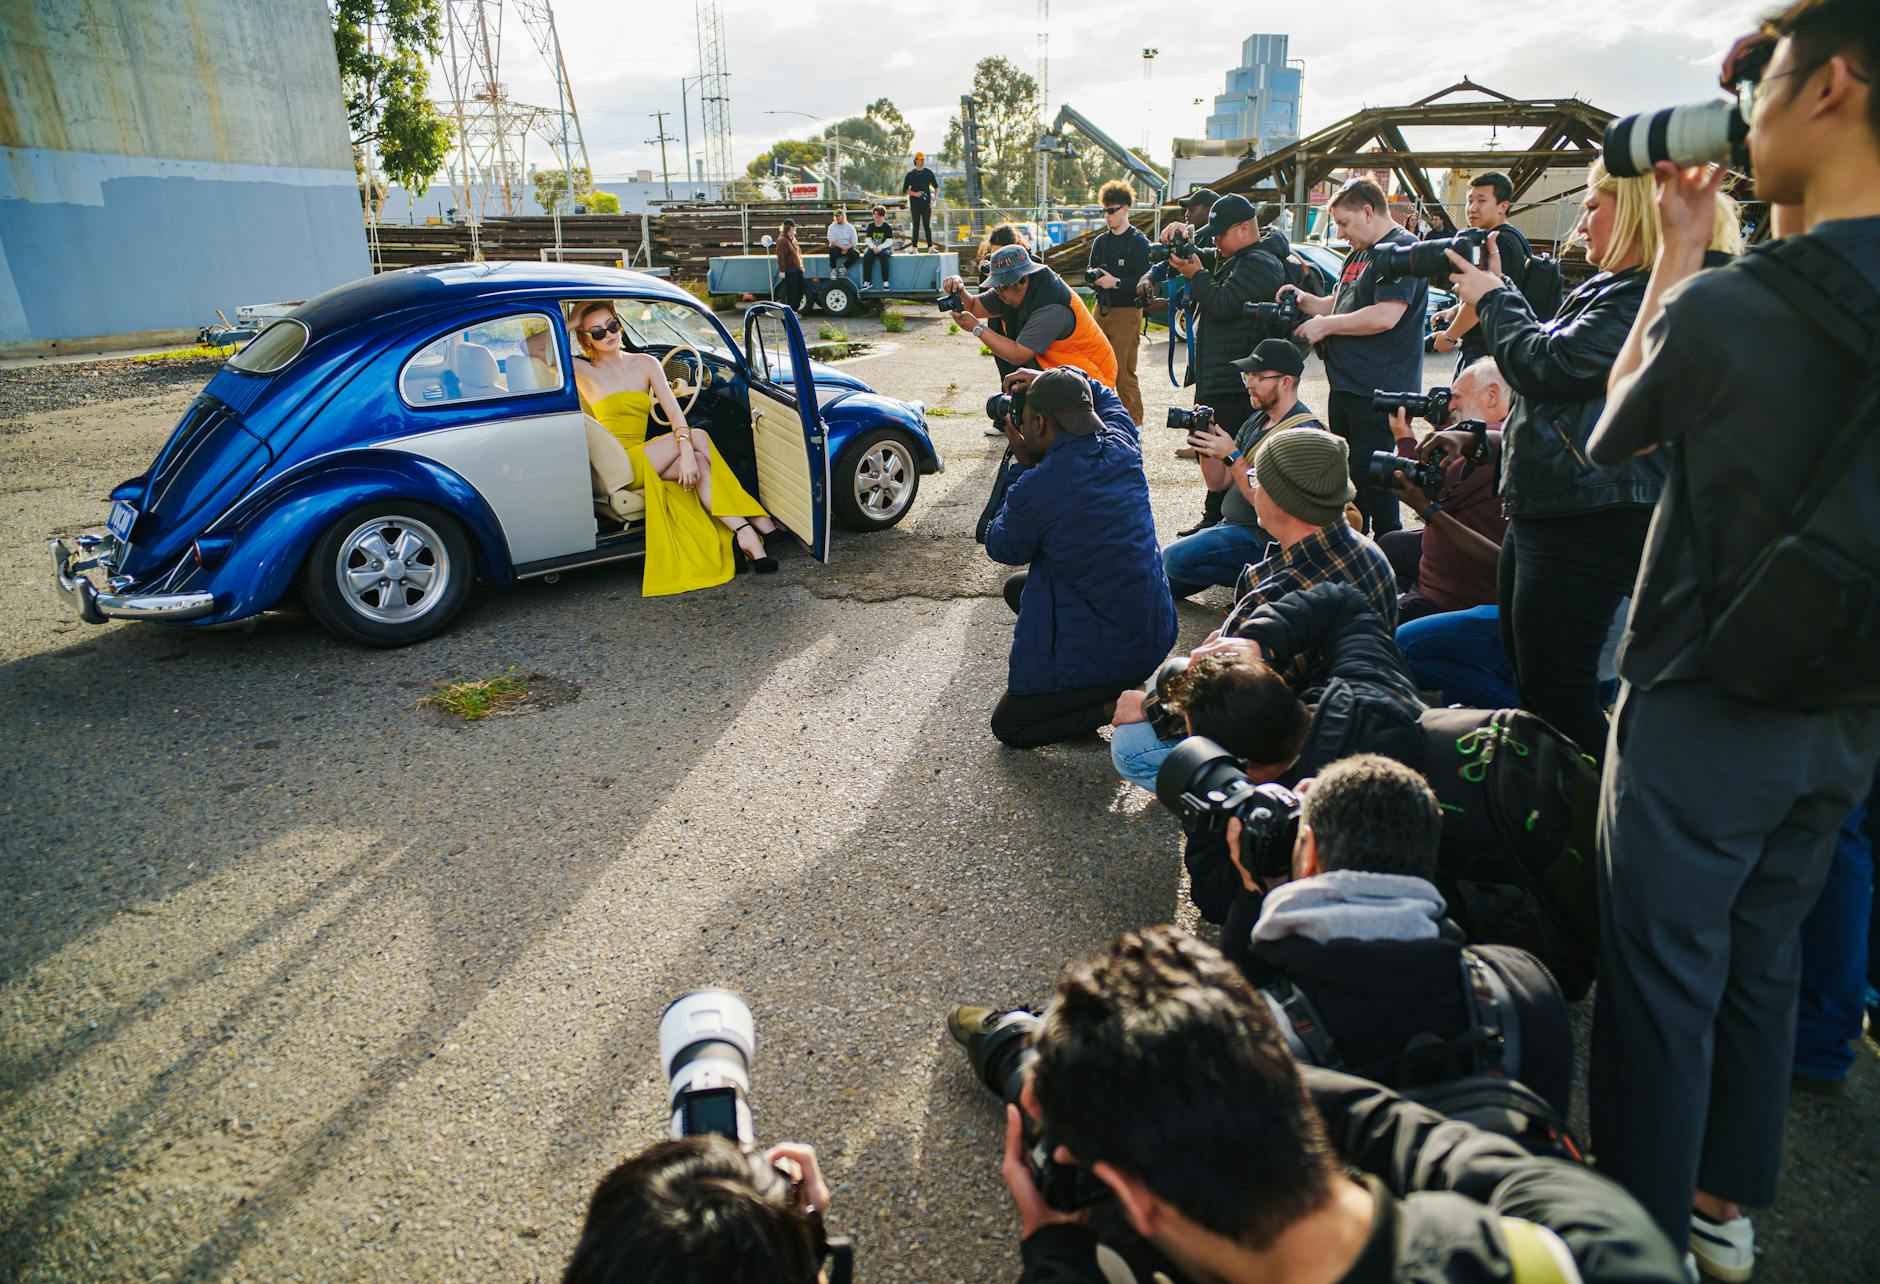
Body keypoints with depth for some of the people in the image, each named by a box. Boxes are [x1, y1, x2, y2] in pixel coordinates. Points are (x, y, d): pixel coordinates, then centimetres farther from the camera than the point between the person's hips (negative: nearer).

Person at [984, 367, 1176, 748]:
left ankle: (1117, 706, -4)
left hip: (1108, 658, -8)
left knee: (1007, 726, 11)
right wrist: (1047, 379, 14)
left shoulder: (1033, 489, -25)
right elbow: (1103, 396, 22)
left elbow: (1001, 548, -3)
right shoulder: (1122, 449, -4)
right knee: (1018, 587, 26)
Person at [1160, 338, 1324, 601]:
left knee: (1173, 559, -22)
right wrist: (1206, 447, -8)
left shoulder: (1303, 432, -17)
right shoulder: (1257, 420, 12)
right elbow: (1218, 483, 11)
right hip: (1232, 525, 10)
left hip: (1265, 537, -10)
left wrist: (1232, 455, -22)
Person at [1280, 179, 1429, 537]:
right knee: (1346, 472, 15)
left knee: (1371, 475, -8)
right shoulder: (1359, 254, 19)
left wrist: (1326, 324, -15)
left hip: (1377, 392, -10)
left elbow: (1385, 316, -23)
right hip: (1347, 385, 10)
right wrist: (1305, 300, 7)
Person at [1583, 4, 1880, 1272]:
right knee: (1761, 962, 21)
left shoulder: (1723, 303, -22)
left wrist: (1680, 250, 3)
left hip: (1706, 712, -7)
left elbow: (1612, 439, -4)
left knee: (1665, 980, 8)